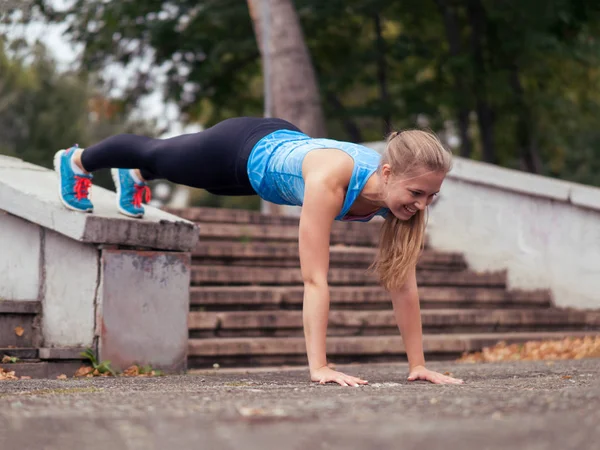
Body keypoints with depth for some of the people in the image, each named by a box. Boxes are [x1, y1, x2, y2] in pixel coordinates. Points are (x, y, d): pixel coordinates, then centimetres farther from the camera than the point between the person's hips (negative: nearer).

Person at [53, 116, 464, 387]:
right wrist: (319, 367, -51)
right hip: (241, 148, -5)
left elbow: (403, 283, -26)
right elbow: (315, 279, -50)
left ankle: (133, 178, 71)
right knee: (157, 154, 27)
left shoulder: (404, 190, -32)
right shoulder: (330, 177, -49)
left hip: (282, 143, 5)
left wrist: (418, 365, -27)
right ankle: (76, 162, 59)